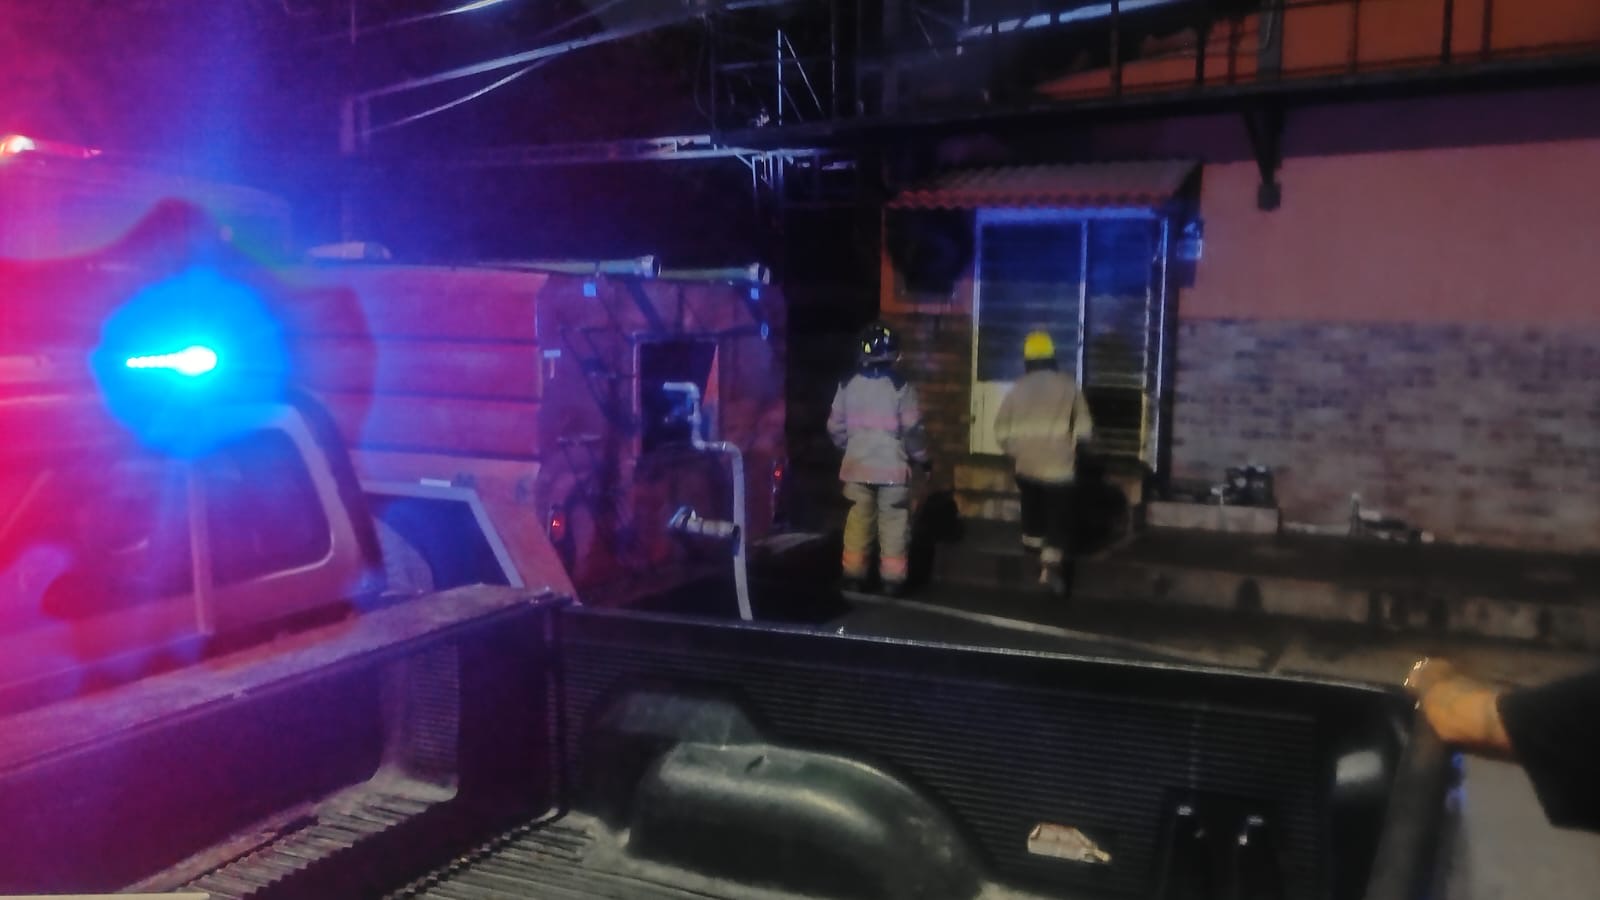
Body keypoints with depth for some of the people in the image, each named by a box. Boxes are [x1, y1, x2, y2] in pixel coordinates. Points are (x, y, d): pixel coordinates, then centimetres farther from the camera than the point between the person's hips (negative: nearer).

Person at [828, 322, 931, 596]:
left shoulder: (848, 385, 1)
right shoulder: (900, 386, -10)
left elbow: (835, 426, 6)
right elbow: (911, 428, -9)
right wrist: (922, 457, 6)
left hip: (857, 465, 3)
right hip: (891, 466, -3)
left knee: (858, 520, 11)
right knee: (893, 523, 4)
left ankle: (853, 574, 15)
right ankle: (892, 578, 5)